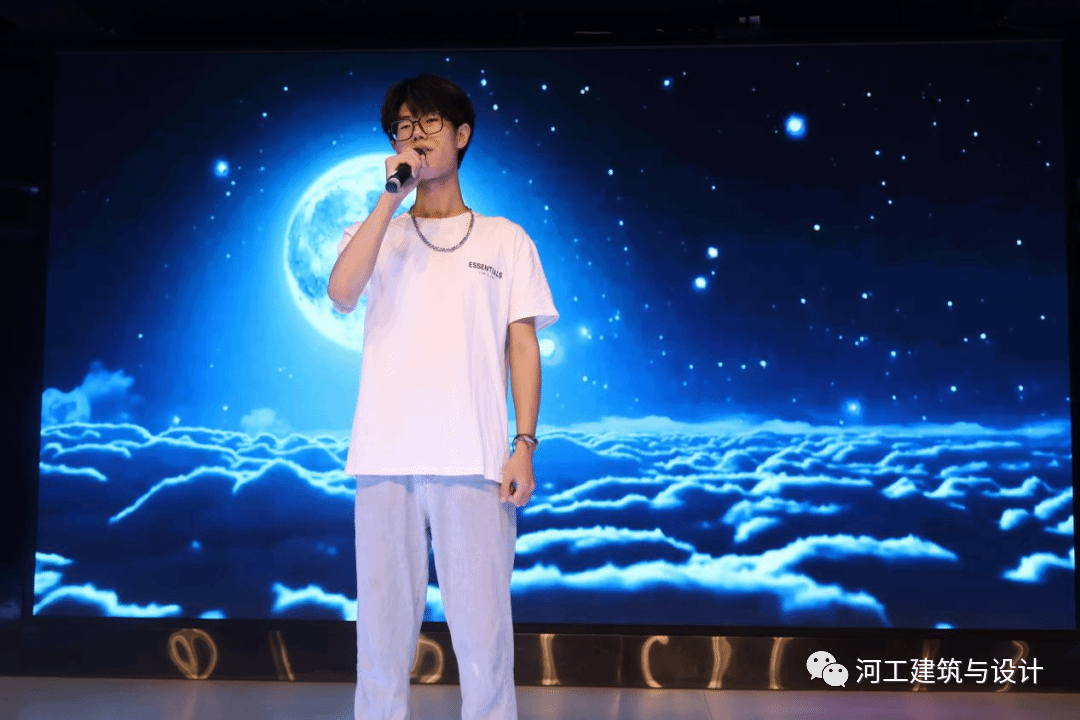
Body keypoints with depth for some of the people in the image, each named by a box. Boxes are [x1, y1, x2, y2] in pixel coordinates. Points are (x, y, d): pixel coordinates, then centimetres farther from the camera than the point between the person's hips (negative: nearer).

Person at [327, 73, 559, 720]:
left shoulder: (506, 240, 14)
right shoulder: (376, 233, 17)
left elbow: (524, 347, 8)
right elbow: (341, 293, -5)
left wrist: (525, 445, -3)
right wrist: (393, 196, -5)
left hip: (474, 461, -1)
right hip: (385, 460, 1)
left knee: (484, 634, -2)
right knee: (382, 633, 4)